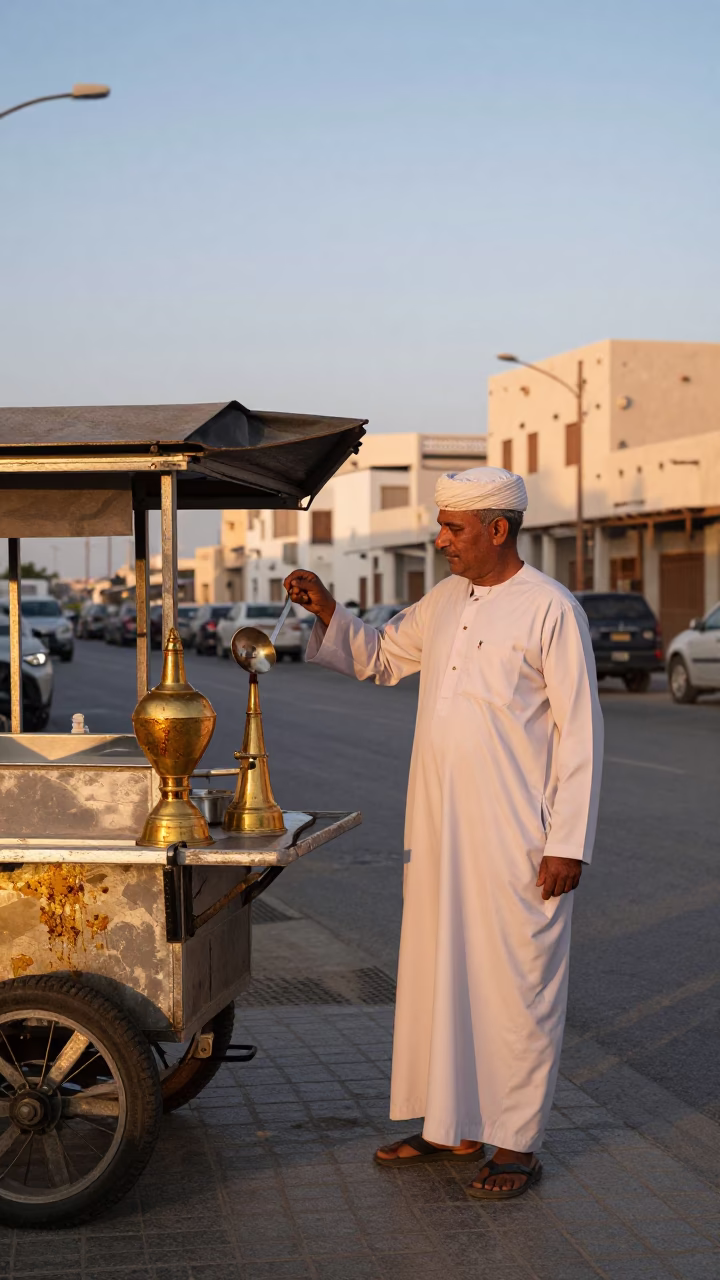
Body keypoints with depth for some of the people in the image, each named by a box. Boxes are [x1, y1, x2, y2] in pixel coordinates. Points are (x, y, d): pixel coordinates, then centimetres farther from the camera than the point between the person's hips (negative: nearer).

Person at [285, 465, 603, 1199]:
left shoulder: (551, 611, -11)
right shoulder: (443, 603, 11)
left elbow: (580, 733, -11)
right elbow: (378, 658, 25)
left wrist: (569, 843, -14)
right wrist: (327, 613, 6)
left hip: (517, 840, -7)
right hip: (438, 834, 7)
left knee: (515, 981, 1)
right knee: (437, 973, 13)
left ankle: (517, 1144, 13)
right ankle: (454, 1126, 26)